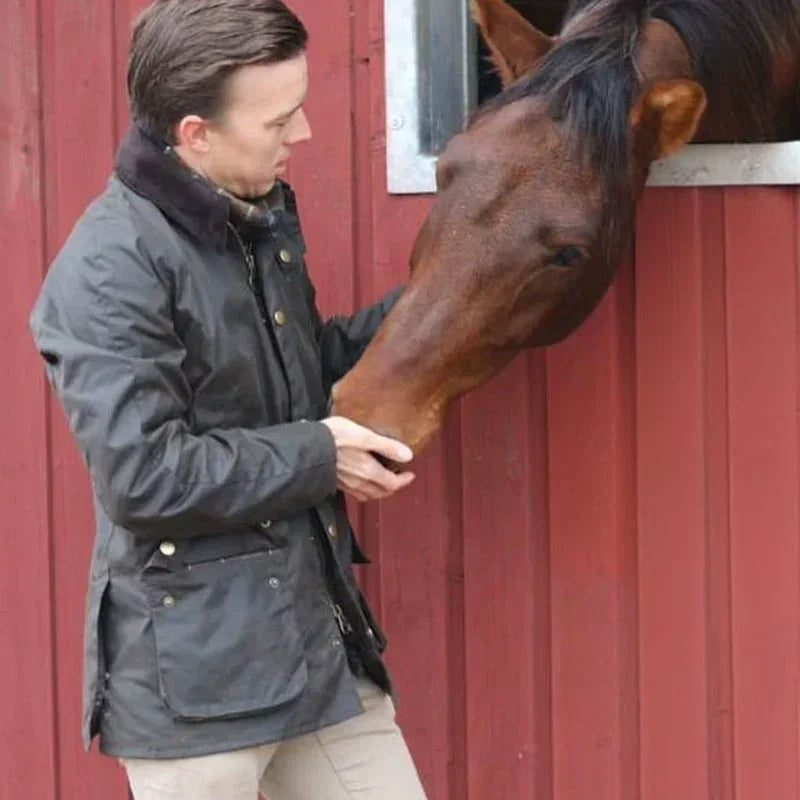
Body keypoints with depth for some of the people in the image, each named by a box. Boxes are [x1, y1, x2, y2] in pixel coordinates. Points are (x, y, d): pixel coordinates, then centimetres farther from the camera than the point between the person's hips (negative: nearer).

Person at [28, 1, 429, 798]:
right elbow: (143, 475, -23)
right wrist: (317, 458, -14)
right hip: (194, 669, -8)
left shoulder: (263, 216, 10)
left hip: (318, 637, 8)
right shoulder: (109, 269, -18)